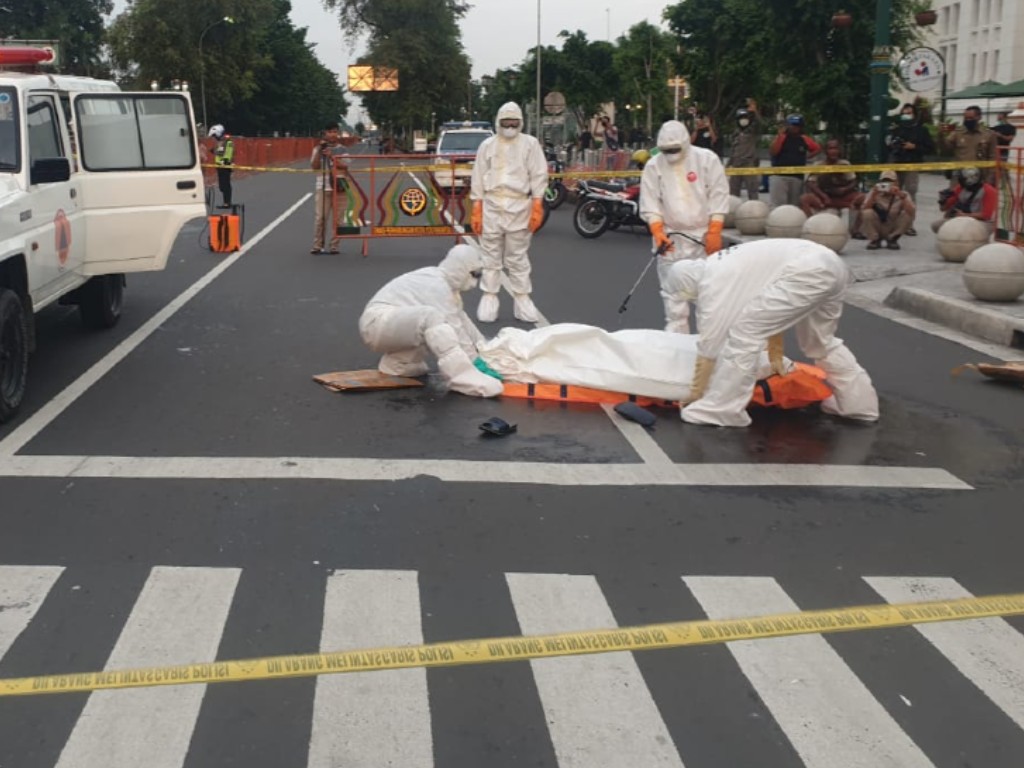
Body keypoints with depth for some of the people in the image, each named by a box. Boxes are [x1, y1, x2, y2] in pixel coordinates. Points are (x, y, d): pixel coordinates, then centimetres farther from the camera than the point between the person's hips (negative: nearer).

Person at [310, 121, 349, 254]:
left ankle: (334, 246, 6)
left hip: (339, 187, 0)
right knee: (320, 217, -5)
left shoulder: (343, 149, 8)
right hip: (323, 187, 0)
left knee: (337, 217, 0)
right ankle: (317, 246, 1)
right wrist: (319, 150, -9)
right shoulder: (318, 149, 8)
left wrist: (332, 156, -13)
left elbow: (346, 166, -3)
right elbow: (314, 166, -1)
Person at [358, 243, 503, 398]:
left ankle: (397, 362, 14)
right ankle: (463, 376, -41)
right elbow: (454, 329, -22)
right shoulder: (436, 286, -18)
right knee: (432, 316, -32)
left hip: (393, 325, 10)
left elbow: (461, 320, 13)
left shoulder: (443, 282, 12)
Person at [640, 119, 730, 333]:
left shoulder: (707, 159, -2)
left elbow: (718, 196, -3)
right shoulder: (653, 165, -1)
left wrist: (714, 232, -9)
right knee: (673, 291, -2)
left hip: (703, 235, 0)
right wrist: (657, 231, -16)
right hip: (671, 237, 0)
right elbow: (650, 202, -2)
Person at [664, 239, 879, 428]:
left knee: (744, 333, -6)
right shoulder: (725, 267, 24)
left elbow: (709, 342, 0)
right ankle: (860, 402, 40)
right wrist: (775, 354, 38)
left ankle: (720, 410, -2)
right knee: (820, 341, 29)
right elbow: (770, 313, 31)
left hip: (808, 273, -10)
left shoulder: (713, 284, -3)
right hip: (829, 265, 10)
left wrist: (696, 393, 9)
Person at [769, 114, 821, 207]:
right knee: (777, 204, -13)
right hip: (779, 176, -4)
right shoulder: (781, 138, 0)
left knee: (795, 205, 12)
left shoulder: (804, 140, 10)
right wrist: (780, 136, -17)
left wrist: (807, 156, 9)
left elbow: (818, 148, 23)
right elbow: (772, 152, -14)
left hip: (798, 177, 4)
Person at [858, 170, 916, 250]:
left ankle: (892, 239, -4)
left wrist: (901, 196, -37)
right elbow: (863, 210, -23)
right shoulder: (875, 193, -9)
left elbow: (912, 212, -27)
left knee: (908, 213, -23)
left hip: (894, 230, 1)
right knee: (868, 213, -26)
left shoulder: (903, 194, -9)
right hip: (877, 230, -1)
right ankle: (875, 239, -4)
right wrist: (873, 195, -33)